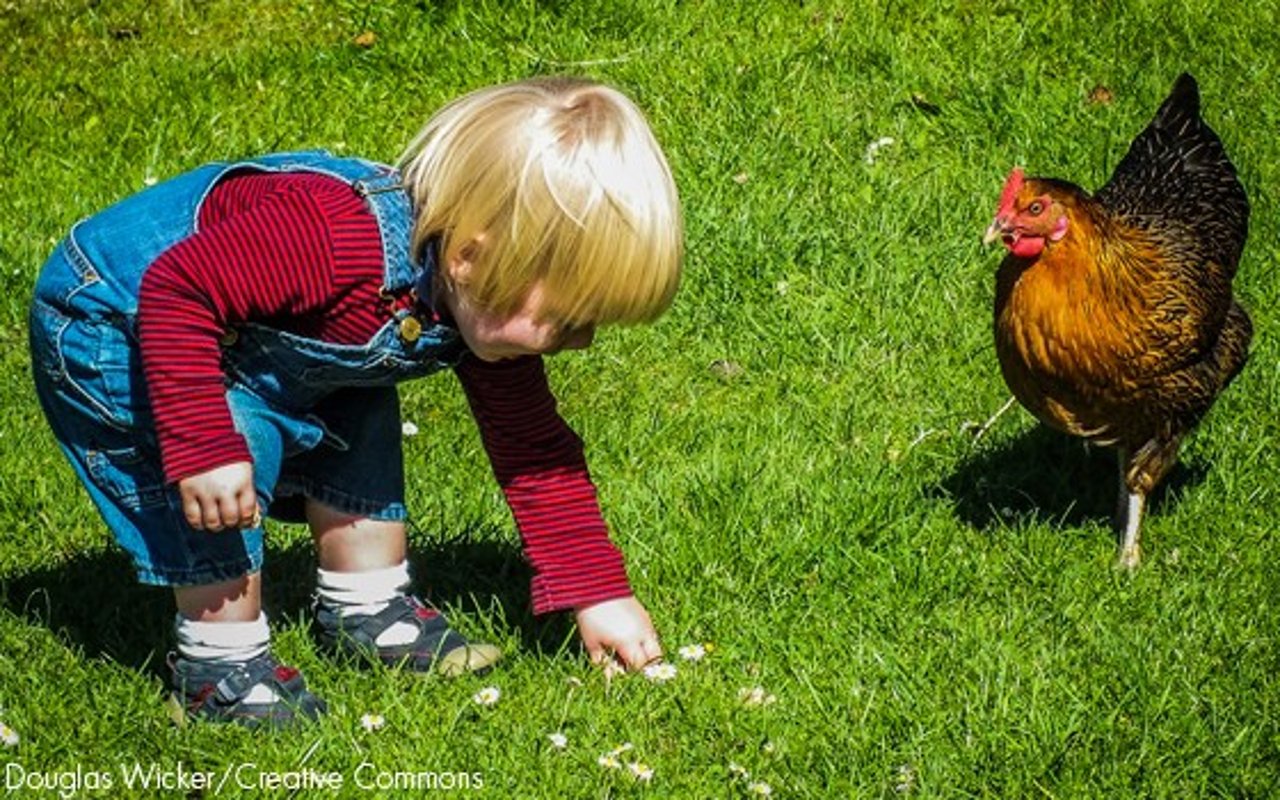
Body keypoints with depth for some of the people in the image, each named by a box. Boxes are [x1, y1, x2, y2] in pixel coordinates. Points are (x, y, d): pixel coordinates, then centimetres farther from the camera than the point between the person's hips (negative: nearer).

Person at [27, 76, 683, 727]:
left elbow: (536, 452, 1)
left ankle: (365, 608, 27)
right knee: (243, 438, -24)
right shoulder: (341, 239, -40)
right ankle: (218, 662, -8)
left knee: (358, 420, 11)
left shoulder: (490, 307, -9)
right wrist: (204, 447, -40)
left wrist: (598, 595, -1)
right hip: (113, 325, -9)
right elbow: (177, 289, -38)